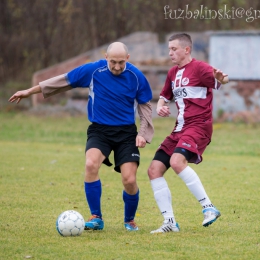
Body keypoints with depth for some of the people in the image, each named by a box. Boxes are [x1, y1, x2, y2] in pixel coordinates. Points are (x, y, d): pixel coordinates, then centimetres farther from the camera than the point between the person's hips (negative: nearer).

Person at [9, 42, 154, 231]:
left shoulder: (136, 76, -8)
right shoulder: (93, 70, -10)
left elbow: (145, 105, 6)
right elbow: (63, 81, 0)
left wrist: (143, 134, -4)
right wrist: (30, 91, 5)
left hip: (126, 132, 0)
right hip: (99, 130, 0)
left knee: (129, 180, -12)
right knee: (91, 164, -28)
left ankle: (130, 220, 18)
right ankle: (96, 218, -13)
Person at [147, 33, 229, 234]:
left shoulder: (199, 68, -7)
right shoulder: (173, 73, 17)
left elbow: (220, 80, -24)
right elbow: (164, 97, 29)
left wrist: (221, 79, -49)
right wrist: (160, 107, 5)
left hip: (198, 126, -9)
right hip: (180, 128, 9)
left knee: (177, 161, -32)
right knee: (154, 170, 0)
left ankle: (209, 207, -24)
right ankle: (170, 222, 4)